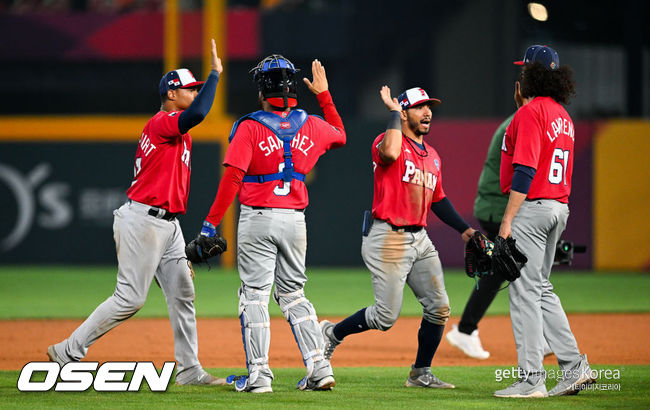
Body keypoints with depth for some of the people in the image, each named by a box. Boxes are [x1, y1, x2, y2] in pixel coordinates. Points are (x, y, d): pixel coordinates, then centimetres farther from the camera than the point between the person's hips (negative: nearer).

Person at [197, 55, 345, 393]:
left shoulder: (250, 127, -10)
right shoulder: (311, 126, 4)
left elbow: (232, 177, -17)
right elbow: (340, 135, 27)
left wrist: (211, 222, -16)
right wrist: (324, 94, 31)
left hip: (257, 219, -5)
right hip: (295, 219, 5)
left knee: (254, 295, 0)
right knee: (293, 293, 15)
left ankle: (258, 375, -5)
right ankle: (318, 368, 6)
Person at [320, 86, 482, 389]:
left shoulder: (432, 156, 17)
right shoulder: (387, 141, -8)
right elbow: (390, 152, -34)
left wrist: (464, 229, 17)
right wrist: (394, 112, -21)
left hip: (420, 239, 8)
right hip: (388, 239, -8)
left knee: (438, 308, 1)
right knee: (386, 316, -9)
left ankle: (421, 373, 14)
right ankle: (332, 333, 15)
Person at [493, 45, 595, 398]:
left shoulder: (530, 112, -13)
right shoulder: (563, 116, 16)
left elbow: (525, 171, -19)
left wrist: (507, 220, -19)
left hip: (531, 208, -9)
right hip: (559, 207, 9)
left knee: (524, 290, -6)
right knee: (541, 288, 17)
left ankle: (531, 379, -8)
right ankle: (574, 366, 11)